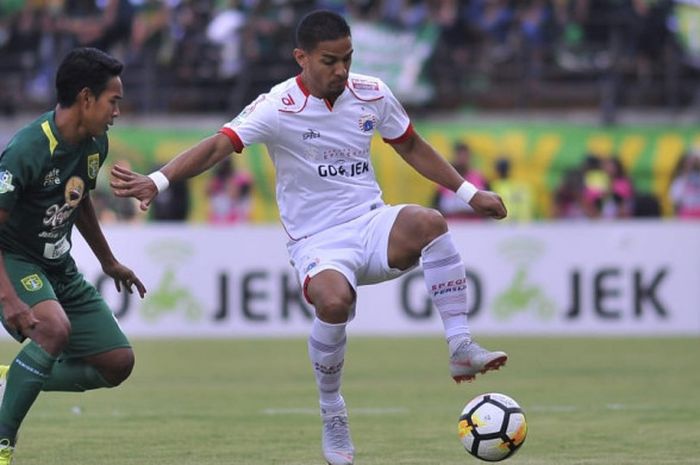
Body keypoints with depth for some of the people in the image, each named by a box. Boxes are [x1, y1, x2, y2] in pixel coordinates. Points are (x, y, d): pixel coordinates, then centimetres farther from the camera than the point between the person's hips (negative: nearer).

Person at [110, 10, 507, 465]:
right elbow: (218, 145, -21)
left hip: (372, 225, 3)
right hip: (318, 241, -3)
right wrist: (158, 181, -36)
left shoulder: (372, 94, 4)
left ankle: (461, 350, -25)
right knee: (334, 301, -37)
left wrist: (469, 192, 17)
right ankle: (333, 419, -13)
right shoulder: (278, 107, -10)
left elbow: (411, 147, 20)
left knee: (428, 222, -32)